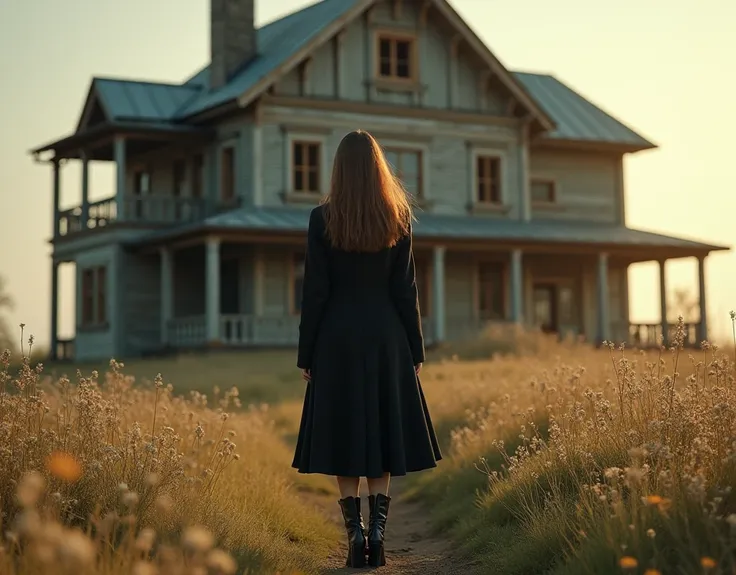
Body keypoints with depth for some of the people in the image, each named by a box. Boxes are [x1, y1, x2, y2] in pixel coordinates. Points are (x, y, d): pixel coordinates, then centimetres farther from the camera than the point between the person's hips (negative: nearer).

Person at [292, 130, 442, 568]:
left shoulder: (322, 219, -5)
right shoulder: (398, 218, 0)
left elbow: (315, 291, -5)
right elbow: (406, 289, 1)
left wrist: (306, 355, 1)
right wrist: (416, 350, 8)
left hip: (338, 338, -2)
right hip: (386, 337, 2)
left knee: (344, 441, 5)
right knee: (382, 437, 8)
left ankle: (356, 537, 2)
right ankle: (377, 537, 3)